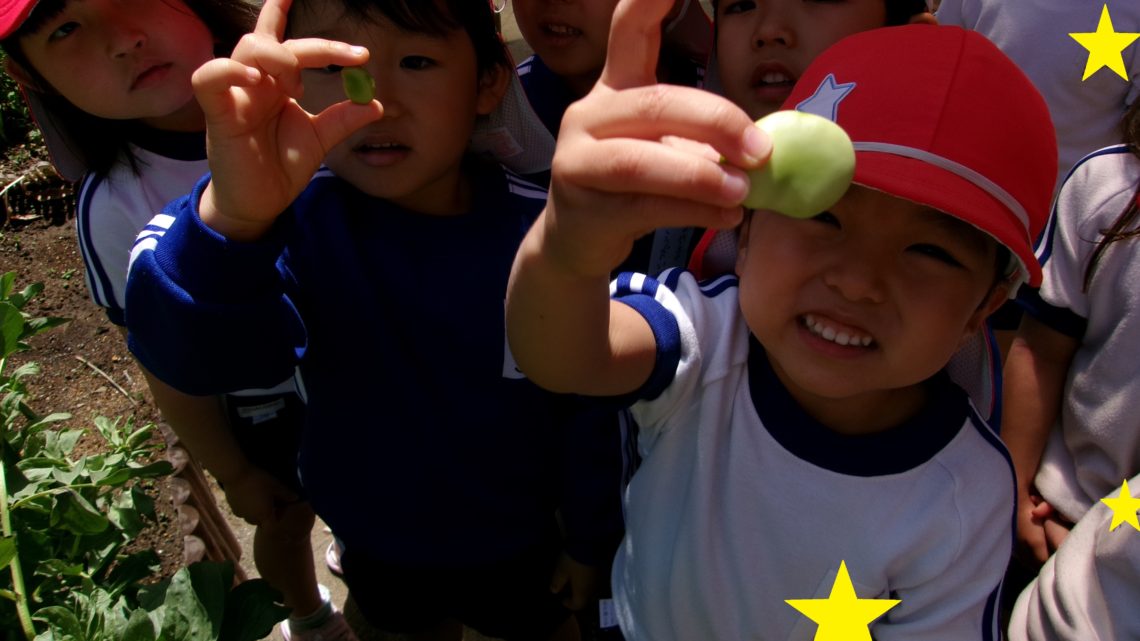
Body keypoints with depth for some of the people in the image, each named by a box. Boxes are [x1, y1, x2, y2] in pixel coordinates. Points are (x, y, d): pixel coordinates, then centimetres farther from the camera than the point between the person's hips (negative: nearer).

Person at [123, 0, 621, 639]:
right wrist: (231, 218, -63)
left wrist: (588, 535, 0)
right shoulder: (300, 220, -24)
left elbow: (587, 404, -12)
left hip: (516, 538, -1)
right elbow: (190, 350, -43)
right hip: (376, 539, 2)